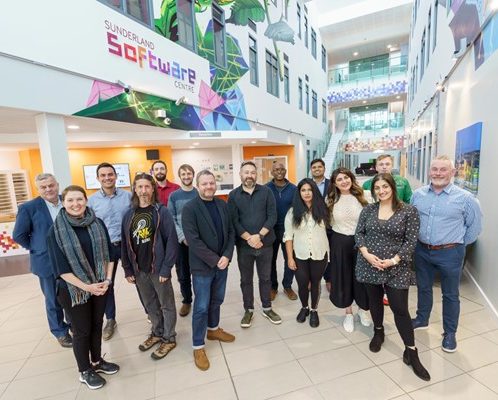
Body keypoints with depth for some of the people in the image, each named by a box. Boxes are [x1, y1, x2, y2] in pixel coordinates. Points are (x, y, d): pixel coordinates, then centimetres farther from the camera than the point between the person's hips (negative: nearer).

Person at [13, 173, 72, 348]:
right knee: (53, 300, 14)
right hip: (47, 262, -2)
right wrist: (37, 249, -1)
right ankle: (60, 332, 34)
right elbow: (19, 235, -2)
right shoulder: (28, 208, -11)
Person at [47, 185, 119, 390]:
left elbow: (109, 253, 2)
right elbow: (60, 267, -13)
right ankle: (85, 371, 34)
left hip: (100, 286, 3)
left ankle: (97, 361, 41)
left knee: (97, 325, 18)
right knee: (82, 330, 13)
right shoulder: (56, 230, -12)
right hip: (73, 289, -3)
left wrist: (107, 279, -7)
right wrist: (86, 286, -17)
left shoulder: (98, 223, -3)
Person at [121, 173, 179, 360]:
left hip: (158, 268, -5)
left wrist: (166, 268, -17)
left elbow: (172, 241, -14)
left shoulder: (162, 212, -11)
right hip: (139, 270, 5)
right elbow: (124, 244, 7)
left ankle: (169, 338, 29)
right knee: (150, 304, 21)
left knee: (166, 305, 10)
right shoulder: (129, 215, 3)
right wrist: (127, 270, 6)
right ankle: (157, 333, 41)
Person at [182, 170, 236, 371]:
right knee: (201, 307, 6)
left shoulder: (222, 205, 3)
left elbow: (231, 232, 3)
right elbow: (193, 240, -19)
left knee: (217, 300, 21)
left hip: (222, 263, 5)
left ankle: (213, 329, 44)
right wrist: (214, 260, -19)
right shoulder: (190, 208, -13)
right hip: (202, 266, -5)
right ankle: (198, 347, 25)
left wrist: (226, 256, -10)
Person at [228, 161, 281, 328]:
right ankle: (248, 310, 32)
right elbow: (233, 220, -8)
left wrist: (259, 236, -16)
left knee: (265, 277, 15)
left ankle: (267, 308, 34)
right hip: (243, 245, 0)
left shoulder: (266, 191, -2)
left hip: (265, 243, 0)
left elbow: (272, 216, -7)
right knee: (246, 279, 13)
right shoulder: (233, 195, -1)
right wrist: (249, 238, -16)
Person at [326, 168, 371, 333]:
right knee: (343, 277, 10)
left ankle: (362, 309, 39)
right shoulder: (331, 200, -1)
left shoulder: (362, 196, -6)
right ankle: (348, 313, 32)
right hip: (339, 243, 1)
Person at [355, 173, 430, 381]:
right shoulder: (368, 209, 2)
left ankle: (411, 352, 18)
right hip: (369, 265, 3)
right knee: (374, 300, 17)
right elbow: (358, 233, 3)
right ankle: (378, 331, 42)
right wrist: (366, 254, -12)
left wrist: (394, 260, -16)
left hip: (396, 268, -2)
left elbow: (411, 241, -7)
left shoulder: (409, 211, -6)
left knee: (400, 309, 1)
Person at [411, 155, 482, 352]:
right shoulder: (418, 194, -1)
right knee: (423, 288, 20)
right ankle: (421, 319, 40)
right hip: (422, 251, 3)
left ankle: (450, 333, 31)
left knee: (450, 295, 13)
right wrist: (417, 240, 8)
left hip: (449, 253, -3)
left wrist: (458, 244, 2)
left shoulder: (465, 198, -10)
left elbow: (474, 226, 1)